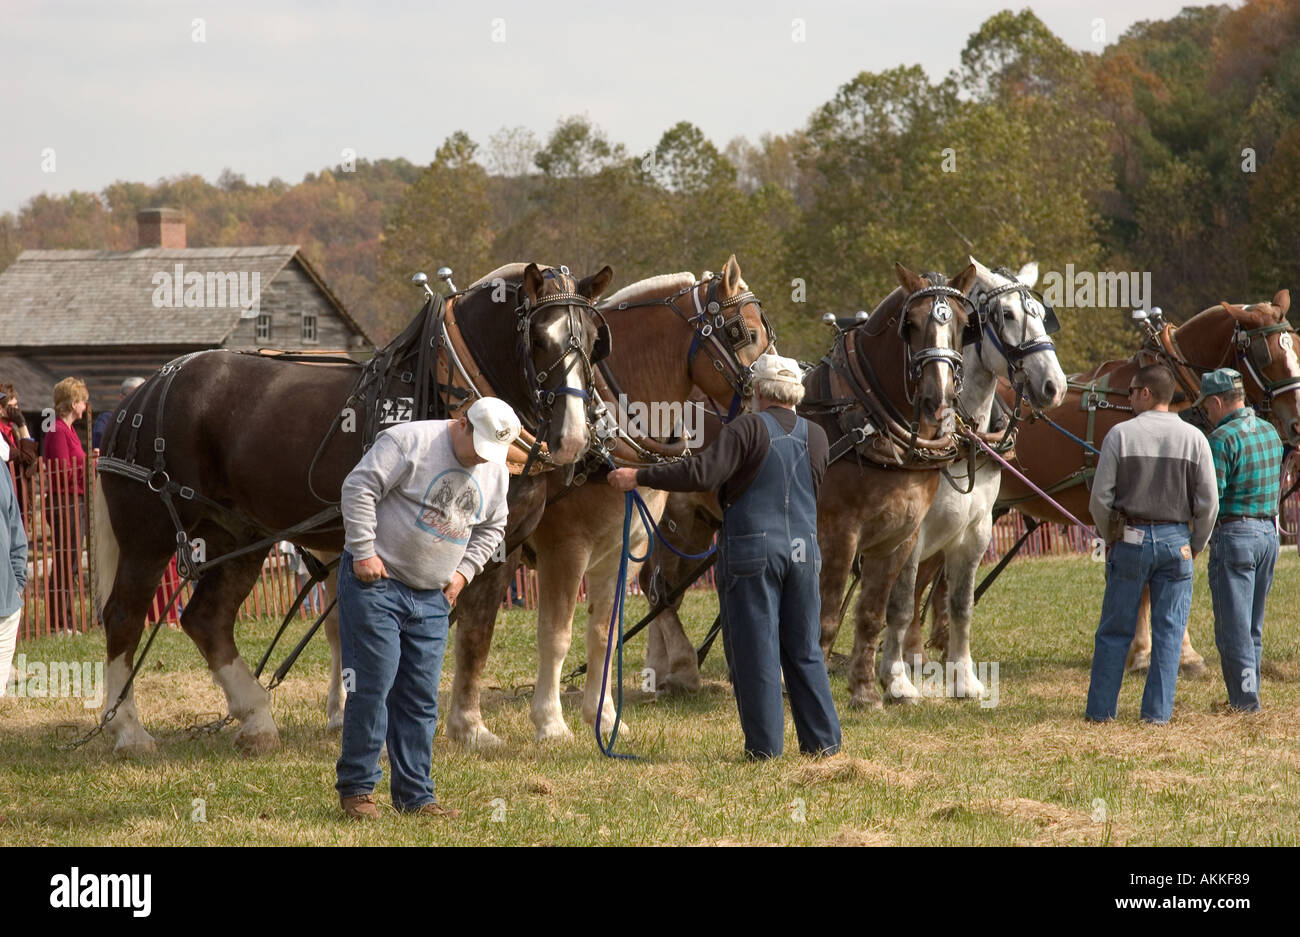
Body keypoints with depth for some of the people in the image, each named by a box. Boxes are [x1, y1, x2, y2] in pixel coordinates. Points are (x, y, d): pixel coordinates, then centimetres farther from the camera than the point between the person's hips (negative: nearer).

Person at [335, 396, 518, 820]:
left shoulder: (495, 472, 9)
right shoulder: (409, 441, -13)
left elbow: (491, 529, 24)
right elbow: (359, 488, -15)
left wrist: (464, 570, 9)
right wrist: (364, 553, -17)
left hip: (432, 598, 6)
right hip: (376, 582, -6)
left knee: (421, 698, 7)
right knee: (373, 686, -7)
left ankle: (414, 795, 12)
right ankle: (356, 789, 2)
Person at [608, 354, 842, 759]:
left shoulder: (749, 429, -11)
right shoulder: (816, 437, 6)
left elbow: (702, 473, -21)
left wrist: (639, 477, -15)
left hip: (752, 550, -5)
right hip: (804, 550, 5)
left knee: (755, 650, 1)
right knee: (804, 650, 14)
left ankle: (765, 744, 2)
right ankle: (823, 739, 13)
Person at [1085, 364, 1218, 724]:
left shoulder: (1120, 434, -6)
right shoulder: (1193, 438, -2)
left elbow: (1100, 498, -5)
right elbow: (1208, 502, -3)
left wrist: (1110, 538, 10)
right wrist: (1194, 546, 10)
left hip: (1130, 538, -1)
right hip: (1176, 540, 1)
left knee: (1115, 630, 8)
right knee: (1169, 633, 6)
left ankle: (1100, 708, 11)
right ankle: (1158, 710, 3)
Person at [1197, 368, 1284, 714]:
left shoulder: (1222, 438, -16)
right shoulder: (1270, 432, 9)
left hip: (1234, 533, -8)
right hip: (1269, 532, 8)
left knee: (1233, 625, -1)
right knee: (1254, 625, 16)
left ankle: (1244, 700, -1)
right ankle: (1248, 694, 20)